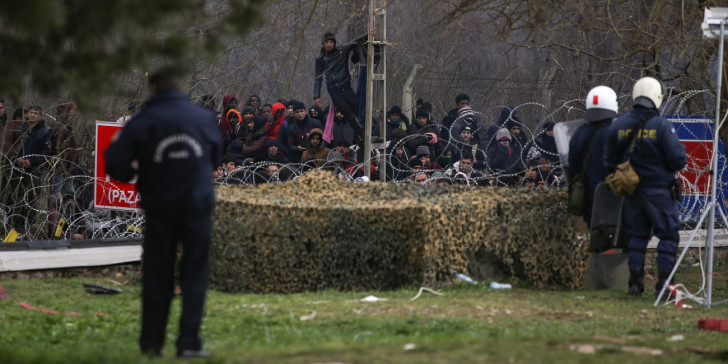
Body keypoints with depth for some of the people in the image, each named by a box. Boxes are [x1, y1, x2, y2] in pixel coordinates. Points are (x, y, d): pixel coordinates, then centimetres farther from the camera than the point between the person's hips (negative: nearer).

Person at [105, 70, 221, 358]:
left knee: (157, 275, 10)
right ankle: (189, 343, -4)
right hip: (198, 204, 0)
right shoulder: (204, 117, 3)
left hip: (159, 208, 0)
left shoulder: (141, 122, -5)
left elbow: (116, 165, -11)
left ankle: (151, 343, 11)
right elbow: (216, 158, 17)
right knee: (194, 273, 3)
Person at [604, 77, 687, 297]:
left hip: (632, 193, 5)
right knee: (668, 234, 4)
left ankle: (635, 282, 11)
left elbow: (609, 162, 8)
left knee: (636, 235, 14)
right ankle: (664, 282, -1)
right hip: (659, 191, -5)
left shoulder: (617, 126, 2)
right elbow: (677, 160, -14)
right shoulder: (661, 126, -14)